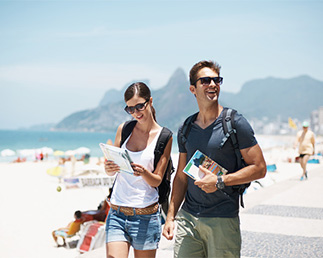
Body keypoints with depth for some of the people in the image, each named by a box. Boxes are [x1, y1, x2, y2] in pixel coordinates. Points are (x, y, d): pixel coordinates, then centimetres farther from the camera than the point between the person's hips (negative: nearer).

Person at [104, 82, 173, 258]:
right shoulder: (123, 129, 6)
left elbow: (157, 180, -1)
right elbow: (111, 167, 13)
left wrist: (143, 172, -23)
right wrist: (109, 169, -10)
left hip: (146, 215, -2)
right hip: (117, 213, 2)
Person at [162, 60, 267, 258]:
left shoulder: (235, 123, -4)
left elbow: (260, 168, -6)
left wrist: (220, 181, -15)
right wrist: (170, 216, 9)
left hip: (223, 219, -4)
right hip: (187, 217, 4)